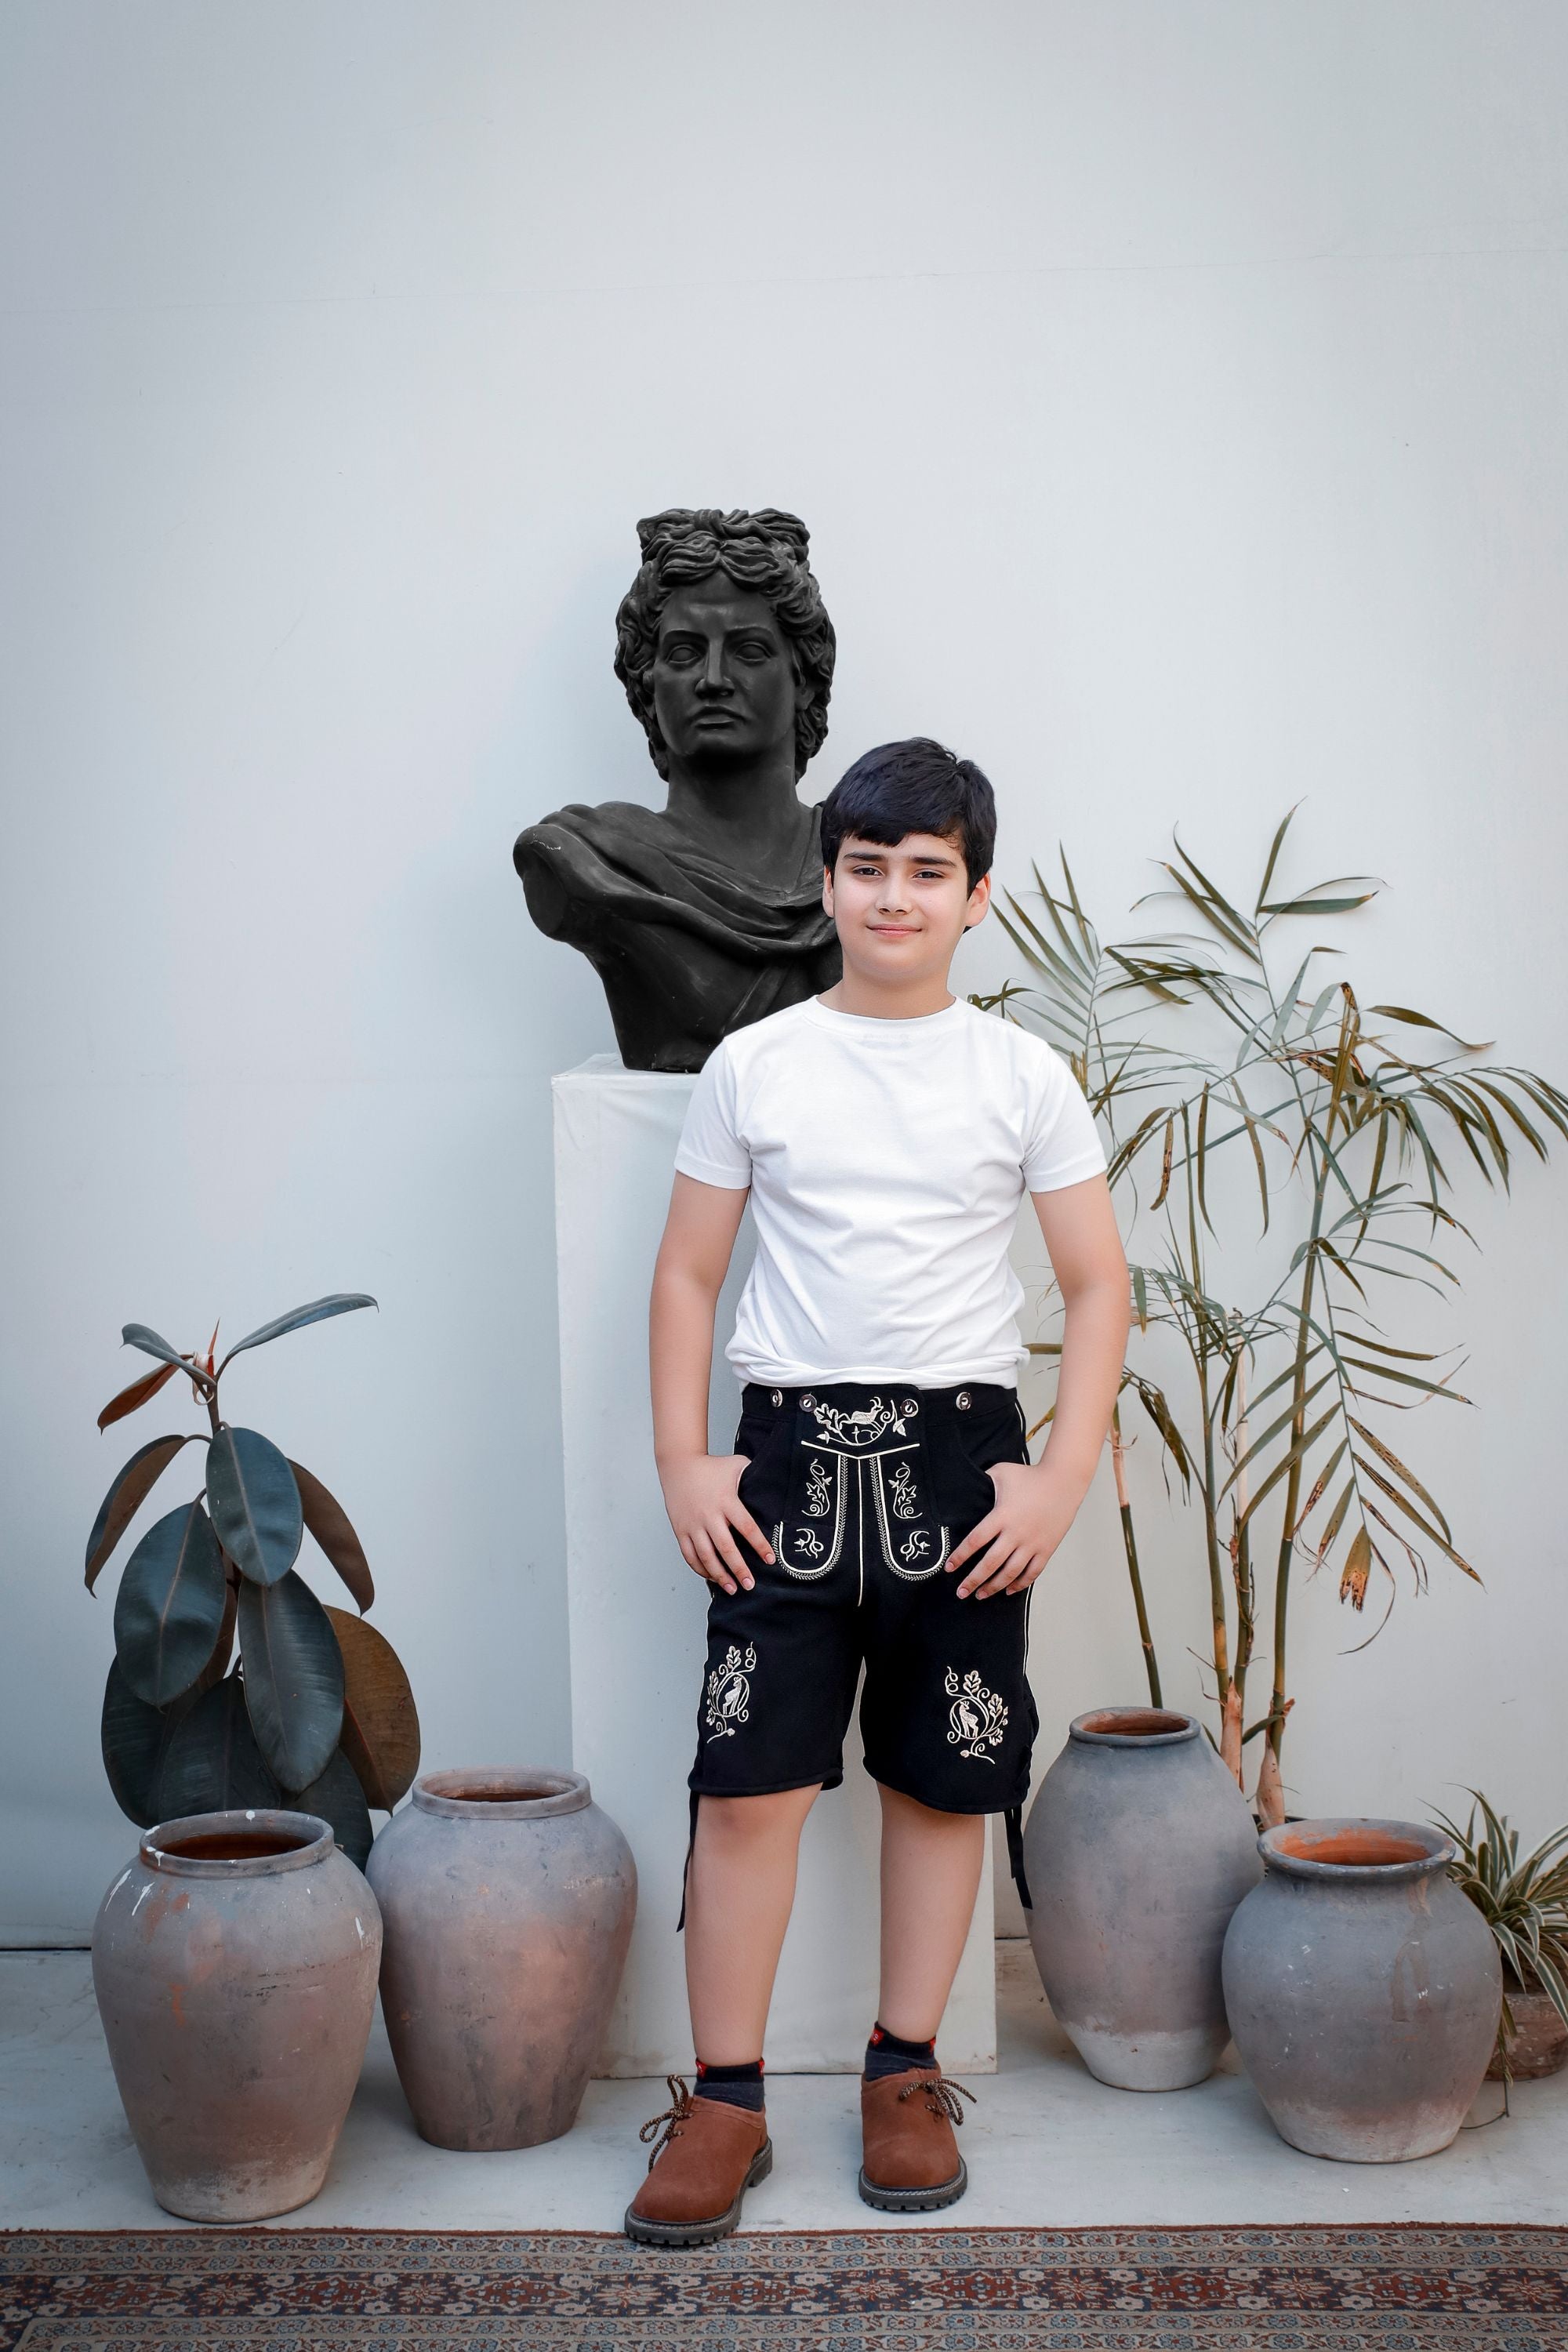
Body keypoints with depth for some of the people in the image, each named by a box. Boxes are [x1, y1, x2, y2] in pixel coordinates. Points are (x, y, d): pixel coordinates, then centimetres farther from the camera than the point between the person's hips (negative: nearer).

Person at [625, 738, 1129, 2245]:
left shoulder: (1024, 1077, 3)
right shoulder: (753, 1066, 4)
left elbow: (1098, 1286, 4)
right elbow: (687, 1275, 8)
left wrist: (1061, 1482, -5)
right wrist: (680, 1465, -2)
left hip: (960, 1458, 1)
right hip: (790, 1455, 0)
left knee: (943, 1782, 7)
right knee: (746, 1783, -3)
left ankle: (904, 2076, 24)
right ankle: (726, 2104, 10)